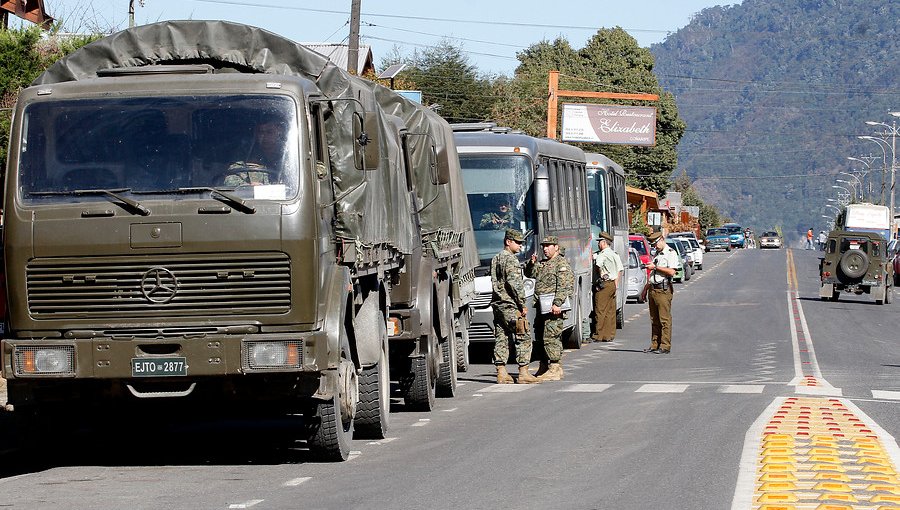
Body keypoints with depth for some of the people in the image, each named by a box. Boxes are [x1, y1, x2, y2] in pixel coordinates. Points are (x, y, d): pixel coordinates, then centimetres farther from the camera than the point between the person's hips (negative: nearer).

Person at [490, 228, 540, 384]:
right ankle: (523, 373, -9)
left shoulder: (496, 258, 18)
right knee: (523, 338, -5)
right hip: (510, 305, -9)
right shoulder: (510, 259, -11)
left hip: (497, 304, 9)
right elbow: (514, 283, -18)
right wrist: (522, 304, -14)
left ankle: (501, 373, 8)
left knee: (501, 338, 8)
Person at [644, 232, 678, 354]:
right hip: (653, 289, 9)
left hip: (664, 290, -9)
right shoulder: (656, 254, 22)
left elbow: (671, 271, -18)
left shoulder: (671, 253, -5)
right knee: (654, 320, 9)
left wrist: (655, 267, -14)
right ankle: (654, 345, 12)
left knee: (665, 320, -7)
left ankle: (665, 346, -7)